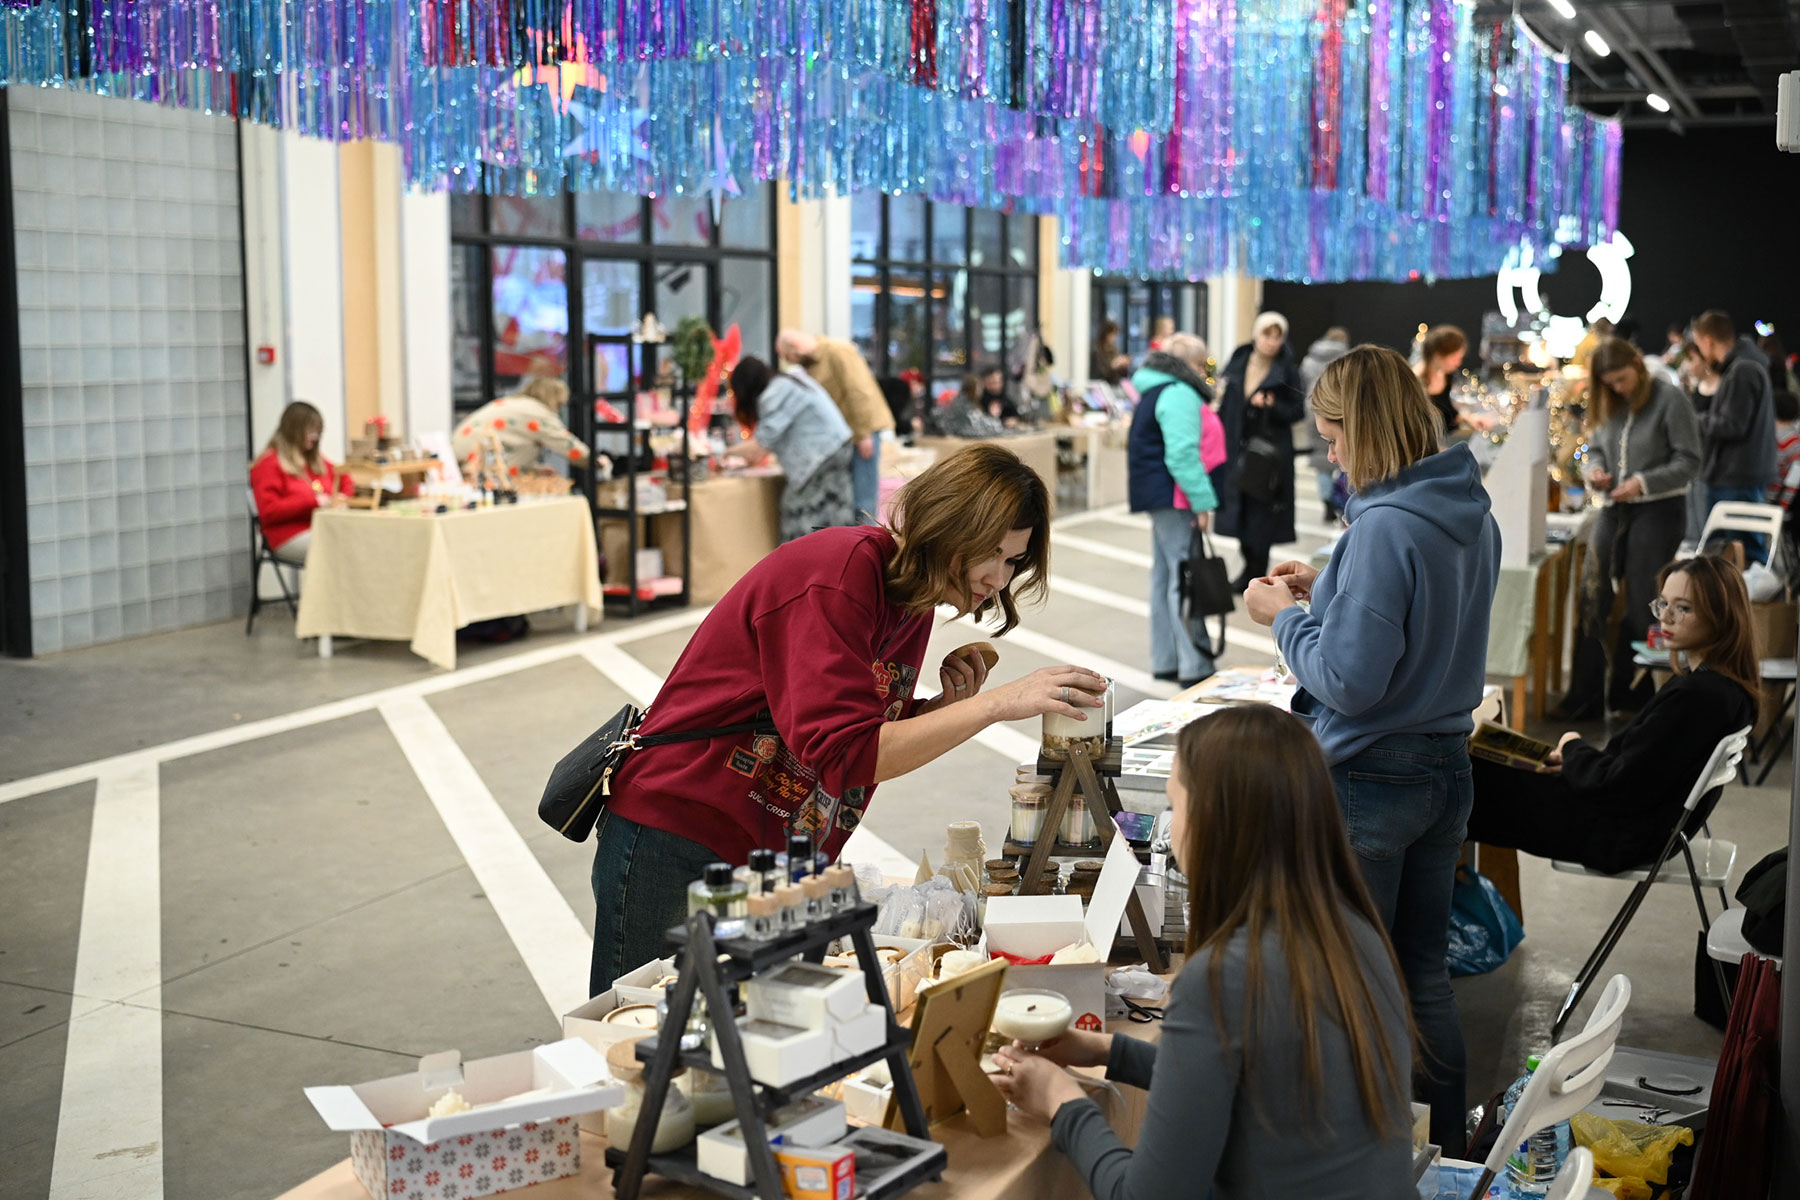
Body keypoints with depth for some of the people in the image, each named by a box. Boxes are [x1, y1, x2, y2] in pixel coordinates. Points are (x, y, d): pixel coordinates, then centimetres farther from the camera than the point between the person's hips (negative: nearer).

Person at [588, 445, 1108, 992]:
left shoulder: (914, 599, 6)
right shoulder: (841, 569, -21)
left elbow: (880, 743, 10)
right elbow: (843, 755, -29)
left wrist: (948, 707, -8)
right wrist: (995, 704, -29)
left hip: (770, 859, 8)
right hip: (677, 843, -8)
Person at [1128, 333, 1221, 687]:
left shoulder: (1157, 390, 19)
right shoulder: (1179, 394, -14)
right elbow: (1182, 454, -23)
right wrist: (1202, 501, -21)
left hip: (1159, 497, 11)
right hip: (1174, 498, -11)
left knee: (1165, 576, 14)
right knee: (1185, 579, -9)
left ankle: (1165, 660, 20)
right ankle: (1194, 667, -8)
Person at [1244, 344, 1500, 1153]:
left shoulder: (1385, 528, -23)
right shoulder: (1472, 516, 5)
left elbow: (1349, 680, -23)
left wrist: (1286, 618, -8)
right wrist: (1326, 593, 12)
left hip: (1368, 783, -8)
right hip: (1446, 770, 9)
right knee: (1424, 978, 18)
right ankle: (1447, 1154, 29)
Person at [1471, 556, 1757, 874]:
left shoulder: (1694, 697, -27)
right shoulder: (1730, 689, 4)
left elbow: (1616, 786, -23)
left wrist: (1573, 748, -4)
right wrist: (1576, 760, 2)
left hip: (1620, 835, -10)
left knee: (1475, 779, -1)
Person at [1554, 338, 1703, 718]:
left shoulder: (1669, 399, -9)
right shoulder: (1608, 404, 7)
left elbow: (1689, 462, -10)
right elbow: (1595, 448, 17)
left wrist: (1643, 482, -20)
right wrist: (1593, 470, -5)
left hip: (1659, 511, -5)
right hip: (1615, 509, 5)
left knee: (1641, 605, 1)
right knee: (1592, 599, 0)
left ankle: (1629, 694, 13)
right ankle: (1584, 696, 5)